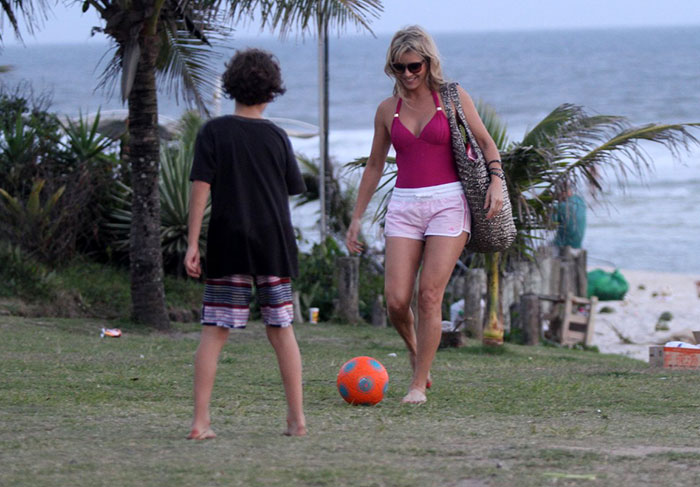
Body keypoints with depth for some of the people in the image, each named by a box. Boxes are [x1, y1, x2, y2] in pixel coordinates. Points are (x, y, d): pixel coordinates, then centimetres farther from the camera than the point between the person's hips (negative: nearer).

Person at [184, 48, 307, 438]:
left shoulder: (214, 132, -3)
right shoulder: (276, 137, 2)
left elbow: (201, 187, -8)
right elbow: (292, 190, 9)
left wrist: (192, 244, -7)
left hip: (228, 244, -1)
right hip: (274, 243, 1)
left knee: (215, 332, 0)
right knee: (281, 329, 10)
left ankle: (201, 421, -7)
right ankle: (297, 418, 9)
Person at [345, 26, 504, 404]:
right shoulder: (388, 110, 10)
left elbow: (486, 143, 7)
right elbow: (374, 166, 18)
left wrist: (496, 181, -11)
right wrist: (357, 217, 17)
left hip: (448, 203, -3)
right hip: (404, 204, 3)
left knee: (429, 295, -11)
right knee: (395, 300, -9)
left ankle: (419, 384, -2)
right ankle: (414, 350, 23)